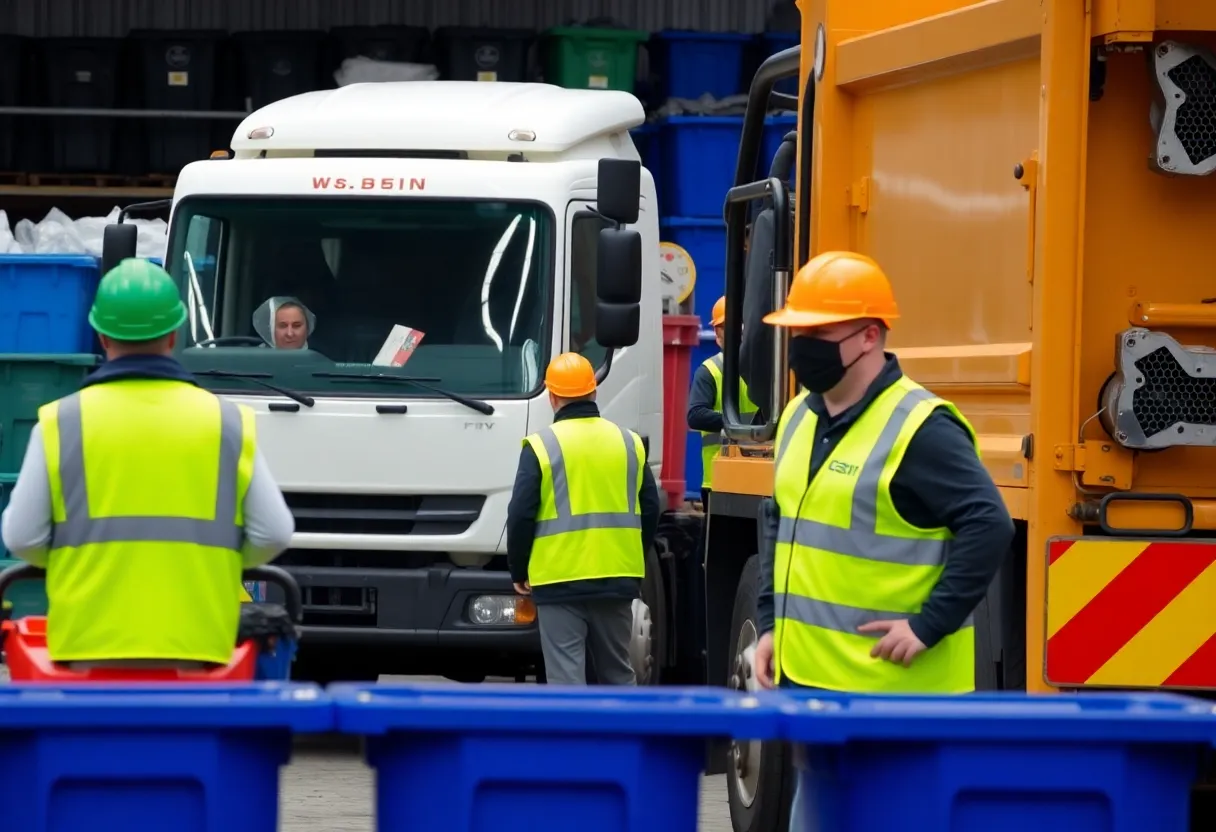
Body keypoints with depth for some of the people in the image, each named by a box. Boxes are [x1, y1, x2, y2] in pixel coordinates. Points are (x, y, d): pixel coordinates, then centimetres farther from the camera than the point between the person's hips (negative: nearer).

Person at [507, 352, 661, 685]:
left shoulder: (541, 446, -7)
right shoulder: (629, 444, 6)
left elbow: (521, 515, -7)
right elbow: (650, 511, 10)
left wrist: (519, 572, 6)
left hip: (559, 581, -4)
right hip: (617, 580, 4)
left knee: (566, 676, -3)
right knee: (618, 674, 16)